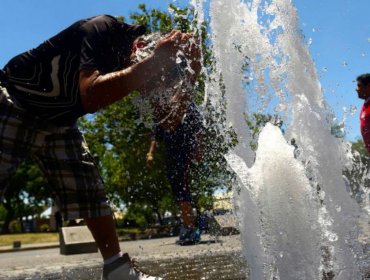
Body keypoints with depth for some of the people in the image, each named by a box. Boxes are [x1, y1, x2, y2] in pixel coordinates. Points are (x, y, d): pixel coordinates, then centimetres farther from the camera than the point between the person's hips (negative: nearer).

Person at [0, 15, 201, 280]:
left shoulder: (127, 54, -7)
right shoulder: (103, 29, -28)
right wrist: (155, 60, -47)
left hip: (58, 122, 7)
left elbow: (169, 120, -8)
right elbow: (91, 96, -46)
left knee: (92, 192, 1)